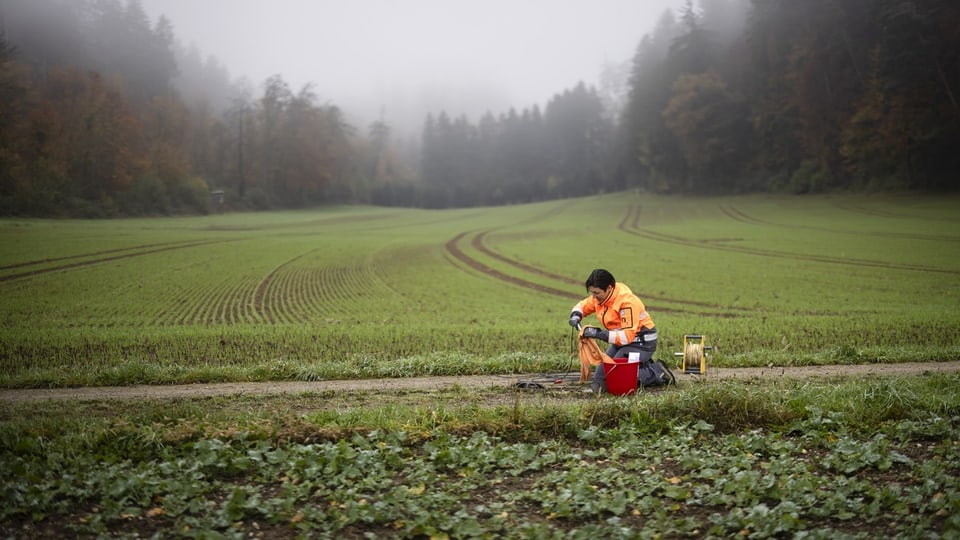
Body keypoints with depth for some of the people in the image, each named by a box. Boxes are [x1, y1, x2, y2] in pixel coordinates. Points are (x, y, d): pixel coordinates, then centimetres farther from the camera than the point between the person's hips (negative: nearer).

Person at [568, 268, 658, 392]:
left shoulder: (627, 302, -27)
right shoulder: (600, 296, -4)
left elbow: (628, 336, -32)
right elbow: (582, 306, 13)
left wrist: (599, 334, -37)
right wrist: (576, 316, -11)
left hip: (640, 342, -8)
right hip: (621, 340, 8)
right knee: (597, 381, 2)